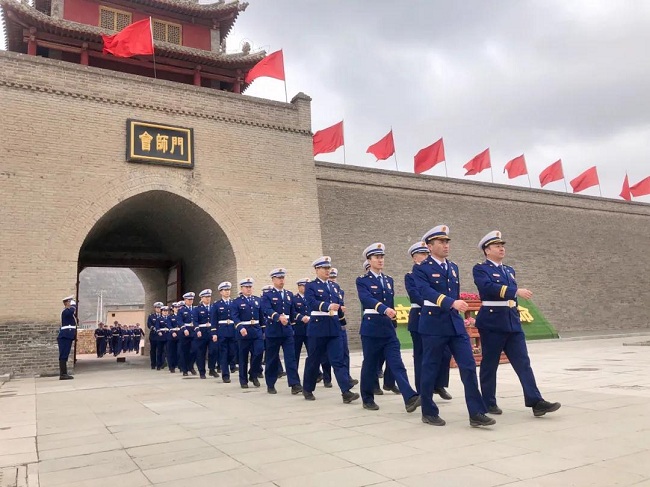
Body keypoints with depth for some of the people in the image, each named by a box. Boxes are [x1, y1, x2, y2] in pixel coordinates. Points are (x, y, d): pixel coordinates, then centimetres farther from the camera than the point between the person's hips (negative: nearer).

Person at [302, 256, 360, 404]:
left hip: (334, 328, 4)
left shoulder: (333, 287, 17)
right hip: (318, 327, -4)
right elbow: (312, 302, -20)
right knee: (314, 360, 6)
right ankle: (307, 389, 24)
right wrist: (328, 306, -34)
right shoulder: (310, 286, -2)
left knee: (338, 360, -5)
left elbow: (338, 303, 20)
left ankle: (346, 392, -11)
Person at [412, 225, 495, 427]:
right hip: (433, 324, -6)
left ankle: (476, 413, 5)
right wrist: (452, 303, -35)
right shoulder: (421, 268, -7)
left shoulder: (453, 267, 14)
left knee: (469, 366, -1)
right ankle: (429, 413, 18)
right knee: (430, 369, 4)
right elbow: (427, 292, -23)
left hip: (456, 323, 6)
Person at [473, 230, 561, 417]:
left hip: (513, 322, 7)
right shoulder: (480, 269, -6)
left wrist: (516, 317, 20)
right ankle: (489, 403, 14)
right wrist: (516, 291, -30)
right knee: (489, 364, 2)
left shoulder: (509, 270, 18)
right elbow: (489, 287, -24)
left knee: (523, 362, 1)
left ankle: (536, 402, 1)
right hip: (492, 322, -6)